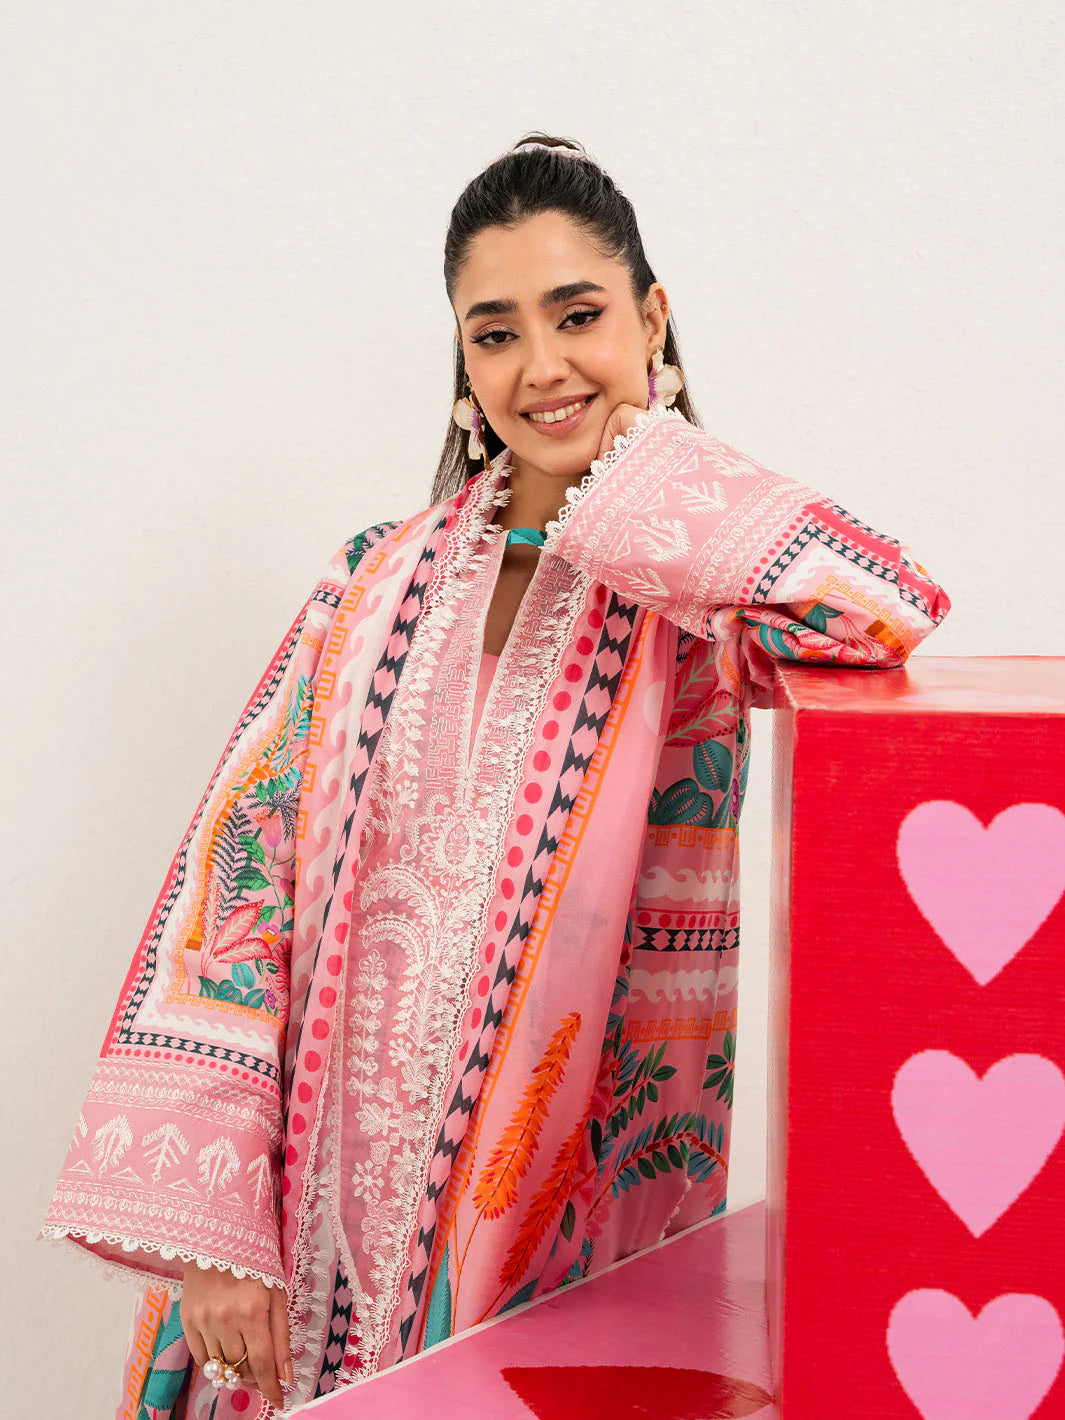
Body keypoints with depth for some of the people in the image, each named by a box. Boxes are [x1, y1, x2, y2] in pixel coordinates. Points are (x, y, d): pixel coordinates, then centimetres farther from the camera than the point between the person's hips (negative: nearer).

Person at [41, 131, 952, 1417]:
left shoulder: (702, 594, -3)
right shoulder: (384, 581, 5)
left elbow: (888, 613, -27)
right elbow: (240, 865, -1)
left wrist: (642, 470, -10)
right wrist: (207, 1215, -10)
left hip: (576, 1203, -2)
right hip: (328, 1198, 2)